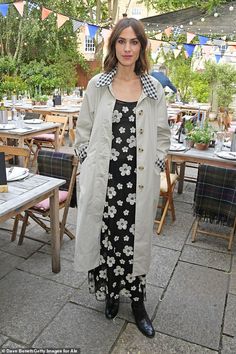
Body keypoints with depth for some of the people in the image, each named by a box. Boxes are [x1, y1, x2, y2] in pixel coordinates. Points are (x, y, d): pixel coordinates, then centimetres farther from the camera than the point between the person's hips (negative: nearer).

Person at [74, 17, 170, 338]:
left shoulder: (154, 89, 5)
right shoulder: (97, 85, 3)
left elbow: (163, 135, 11)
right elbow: (83, 131, 8)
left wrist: (153, 167, 2)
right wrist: (90, 165, 1)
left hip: (139, 183, 1)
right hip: (103, 181, 0)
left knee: (136, 241, 8)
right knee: (105, 237, 7)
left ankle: (138, 303, 28)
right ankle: (110, 293, 33)